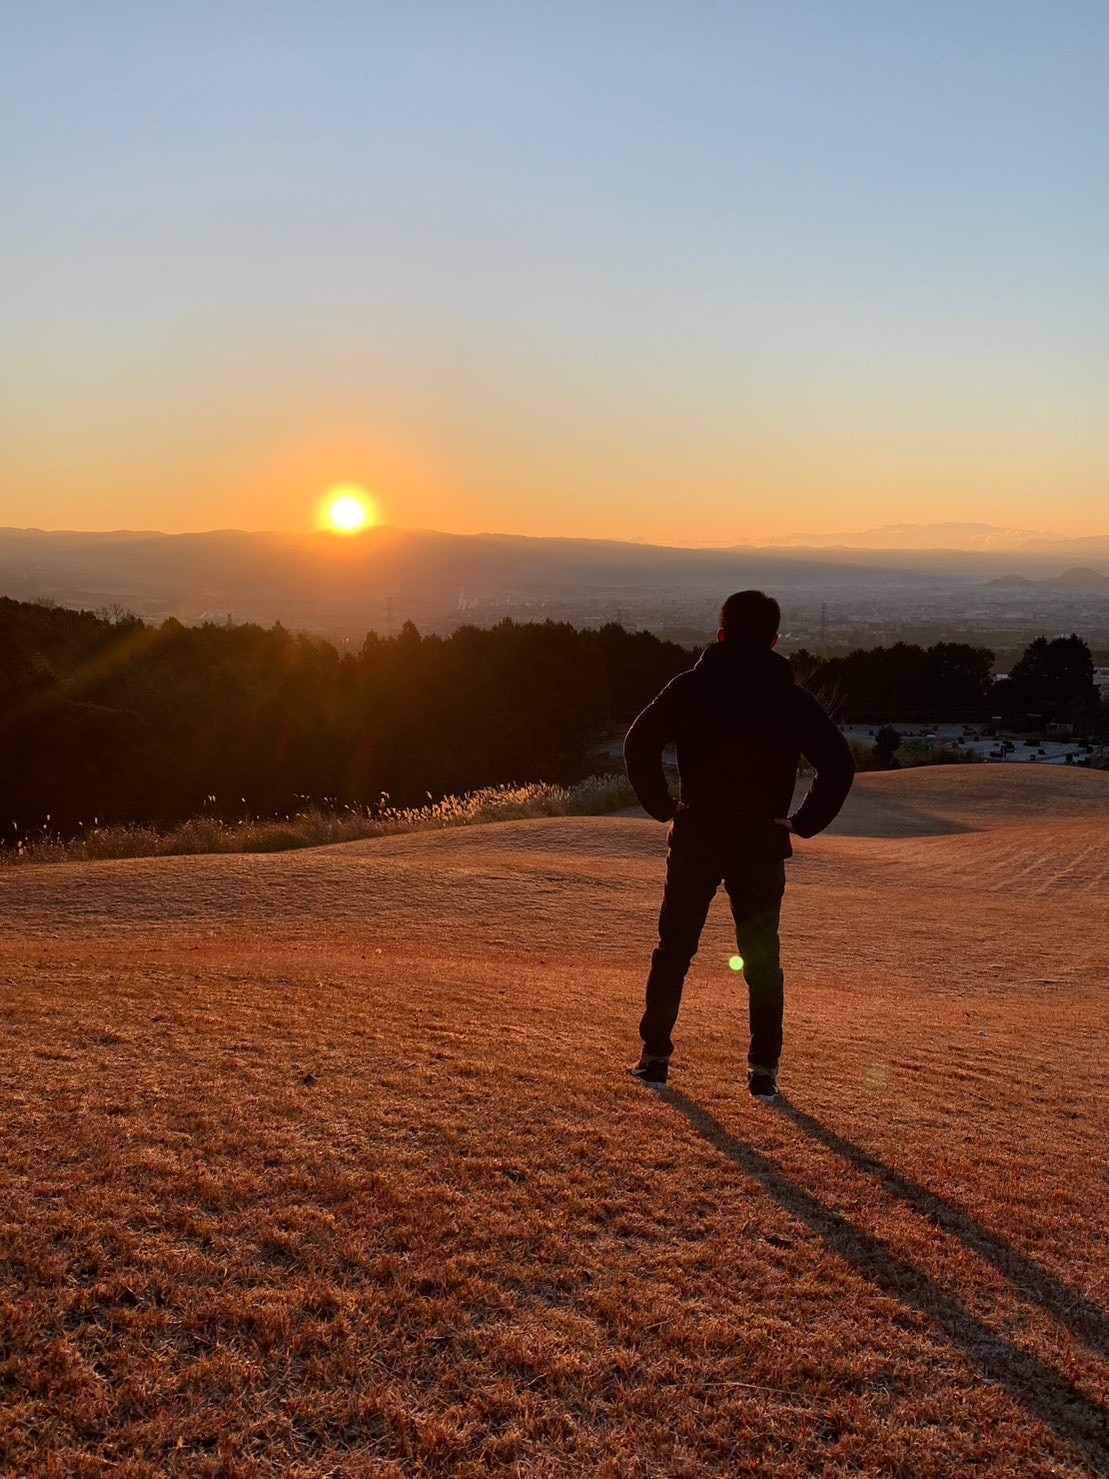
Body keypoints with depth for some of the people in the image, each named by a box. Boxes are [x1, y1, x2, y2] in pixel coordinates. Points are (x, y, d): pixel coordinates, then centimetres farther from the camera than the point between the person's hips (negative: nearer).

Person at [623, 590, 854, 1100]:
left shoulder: (691, 686, 0)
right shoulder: (792, 698, 0)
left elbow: (639, 743, -7)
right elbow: (839, 764, -4)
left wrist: (662, 806, 0)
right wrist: (803, 823, 2)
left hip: (695, 838, 0)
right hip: (762, 844, 0)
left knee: (673, 949, 13)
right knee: (762, 957, 11)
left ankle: (655, 1056, 16)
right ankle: (764, 1068, 11)